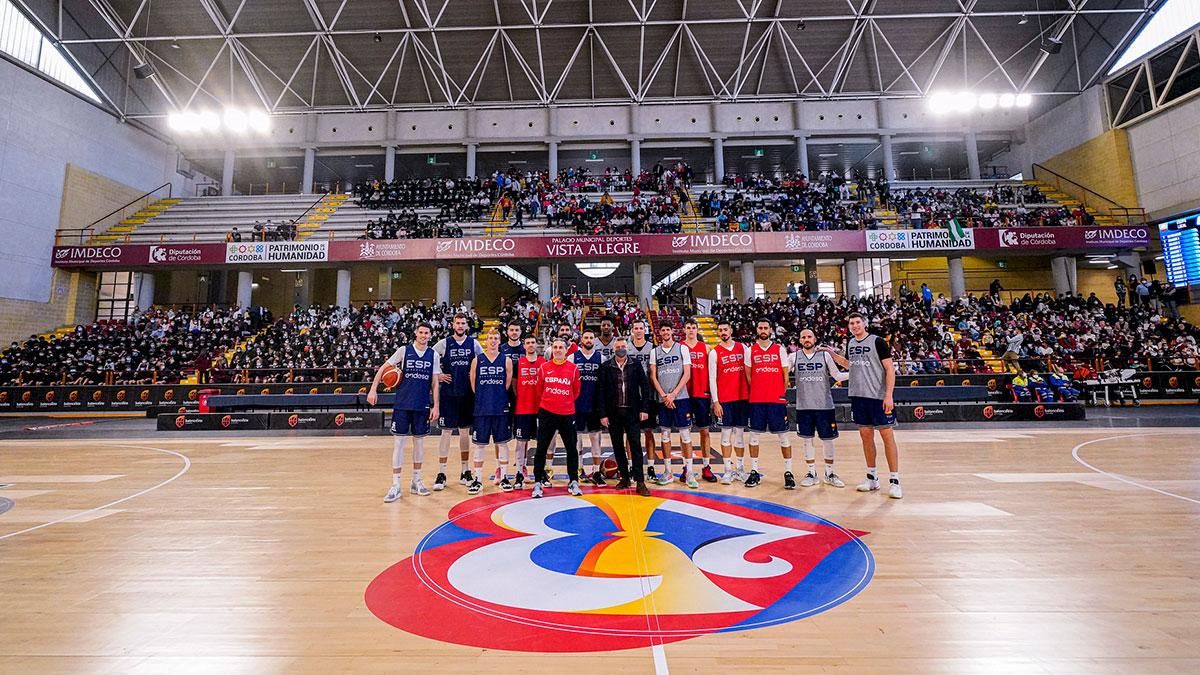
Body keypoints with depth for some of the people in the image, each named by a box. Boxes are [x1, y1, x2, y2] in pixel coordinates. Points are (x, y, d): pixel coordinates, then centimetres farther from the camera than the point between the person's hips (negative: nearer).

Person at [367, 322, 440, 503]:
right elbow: (383, 368, 3)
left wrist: (435, 406, -1)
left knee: (419, 442, 10)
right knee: (398, 442, 0)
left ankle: (416, 481, 25)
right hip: (402, 404, -2)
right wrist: (373, 389, -7)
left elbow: (435, 383, 4)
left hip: (423, 406, 2)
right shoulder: (404, 350, -3)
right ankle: (395, 486, 9)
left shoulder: (433, 355, 3)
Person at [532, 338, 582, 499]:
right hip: (547, 413, 0)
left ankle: (573, 482, 21)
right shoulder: (544, 368, 0)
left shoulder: (573, 368, -1)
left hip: (567, 414, 0)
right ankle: (538, 483, 16)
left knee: (571, 449, 6)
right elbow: (539, 390, 10)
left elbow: (576, 391, 8)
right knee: (541, 449, 4)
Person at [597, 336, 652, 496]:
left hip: (632, 411, -1)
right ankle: (624, 477, 22)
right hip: (613, 413, 1)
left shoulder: (636, 365, 2)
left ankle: (640, 481, 1)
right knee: (618, 446, 9)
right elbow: (600, 391, -1)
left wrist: (644, 409, -4)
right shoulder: (605, 366, 1)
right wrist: (603, 414, -5)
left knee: (635, 445, -4)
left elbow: (645, 386, 2)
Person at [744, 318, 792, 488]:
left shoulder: (779, 349, 4)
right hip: (756, 400, 1)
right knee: (754, 435, 5)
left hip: (777, 399, -1)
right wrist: (757, 391, 7)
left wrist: (782, 393, 4)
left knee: (783, 435, 3)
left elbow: (785, 375, 6)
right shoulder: (750, 350, 5)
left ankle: (788, 472, 13)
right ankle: (754, 472, 15)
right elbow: (748, 375, 9)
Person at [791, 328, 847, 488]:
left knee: (827, 440, 6)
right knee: (807, 440, 6)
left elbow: (837, 376, 4)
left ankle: (829, 474, 21)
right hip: (803, 406, 0)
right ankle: (811, 473, 18)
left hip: (824, 405, 0)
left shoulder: (825, 355, 2)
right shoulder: (794, 356, 3)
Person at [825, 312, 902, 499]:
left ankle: (894, 480, 6)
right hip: (858, 397, 6)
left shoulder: (878, 341, -8)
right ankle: (872, 478, 21)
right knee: (866, 436, 11)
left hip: (879, 397, -6)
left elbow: (890, 369, -11)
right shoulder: (850, 343, 10)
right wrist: (832, 353, 17)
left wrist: (889, 395, -17)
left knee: (887, 436, -2)